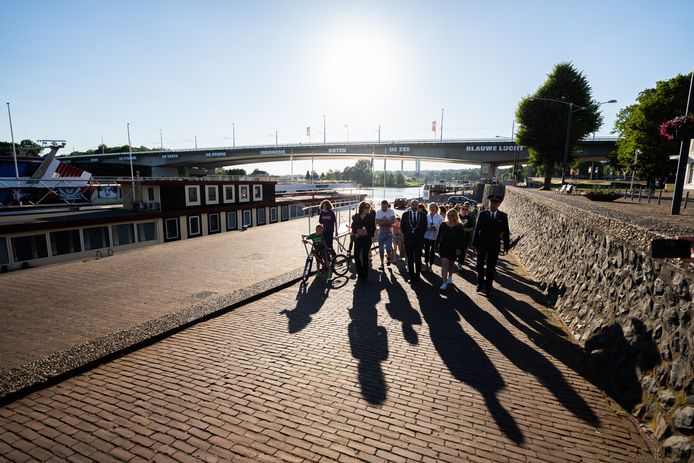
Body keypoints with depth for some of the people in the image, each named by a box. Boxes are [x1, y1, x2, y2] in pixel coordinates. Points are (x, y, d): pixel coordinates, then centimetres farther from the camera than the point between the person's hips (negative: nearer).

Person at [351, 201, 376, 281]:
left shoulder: (370, 217, -2)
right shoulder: (355, 217, 3)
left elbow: (373, 228, -2)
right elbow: (353, 227, 8)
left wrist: (367, 233, -17)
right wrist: (355, 234, -8)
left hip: (366, 239, -3)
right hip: (357, 239, 3)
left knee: (365, 257, 0)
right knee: (356, 256, 4)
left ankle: (364, 275, 11)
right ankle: (359, 273, 20)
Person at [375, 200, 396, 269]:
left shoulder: (391, 211, -4)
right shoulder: (378, 212, -1)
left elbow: (393, 221, -16)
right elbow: (377, 222, -12)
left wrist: (382, 222, -18)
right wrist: (387, 222, -20)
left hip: (389, 233, -1)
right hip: (381, 233, 2)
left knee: (388, 248, -10)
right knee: (381, 249, 6)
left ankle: (389, 257, 23)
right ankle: (382, 263, 21)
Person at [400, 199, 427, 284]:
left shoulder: (423, 215, 1)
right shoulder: (405, 214, 2)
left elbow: (424, 227, 6)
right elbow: (402, 226, 8)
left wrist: (420, 235, 3)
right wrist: (406, 234, 6)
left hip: (419, 240, 0)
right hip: (408, 240, 1)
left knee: (418, 259, 6)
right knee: (410, 259, 6)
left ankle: (417, 276, 17)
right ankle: (411, 276, 14)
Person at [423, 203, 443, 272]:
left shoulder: (440, 217, -5)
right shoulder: (426, 216, -2)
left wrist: (436, 229, -20)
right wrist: (427, 228, -17)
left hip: (435, 237, -1)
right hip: (427, 236, 1)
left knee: (433, 251, 9)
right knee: (426, 251, 10)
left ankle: (430, 265, 25)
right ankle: (426, 264, 28)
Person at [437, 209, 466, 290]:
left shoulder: (459, 226, -5)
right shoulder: (443, 224, -3)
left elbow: (462, 239, -5)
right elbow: (439, 235, 2)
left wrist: (459, 248, -10)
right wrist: (438, 245, 0)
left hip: (454, 248, 1)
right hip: (444, 247, -1)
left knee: (451, 263, 17)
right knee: (444, 263, -11)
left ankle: (450, 277, 42)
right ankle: (444, 283, -11)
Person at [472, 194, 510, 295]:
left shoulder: (503, 216, 0)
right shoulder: (482, 214, 0)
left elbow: (506, 232, 0)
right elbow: (477, 229, -1)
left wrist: (506, 246, -2)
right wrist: (474, 243, -4)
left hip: (494, 246, 0)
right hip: (482, 245, 1)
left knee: (491, 267, 6)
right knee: (480, 265, 11)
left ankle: (487, 287, 16)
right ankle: (480, 284, 26)